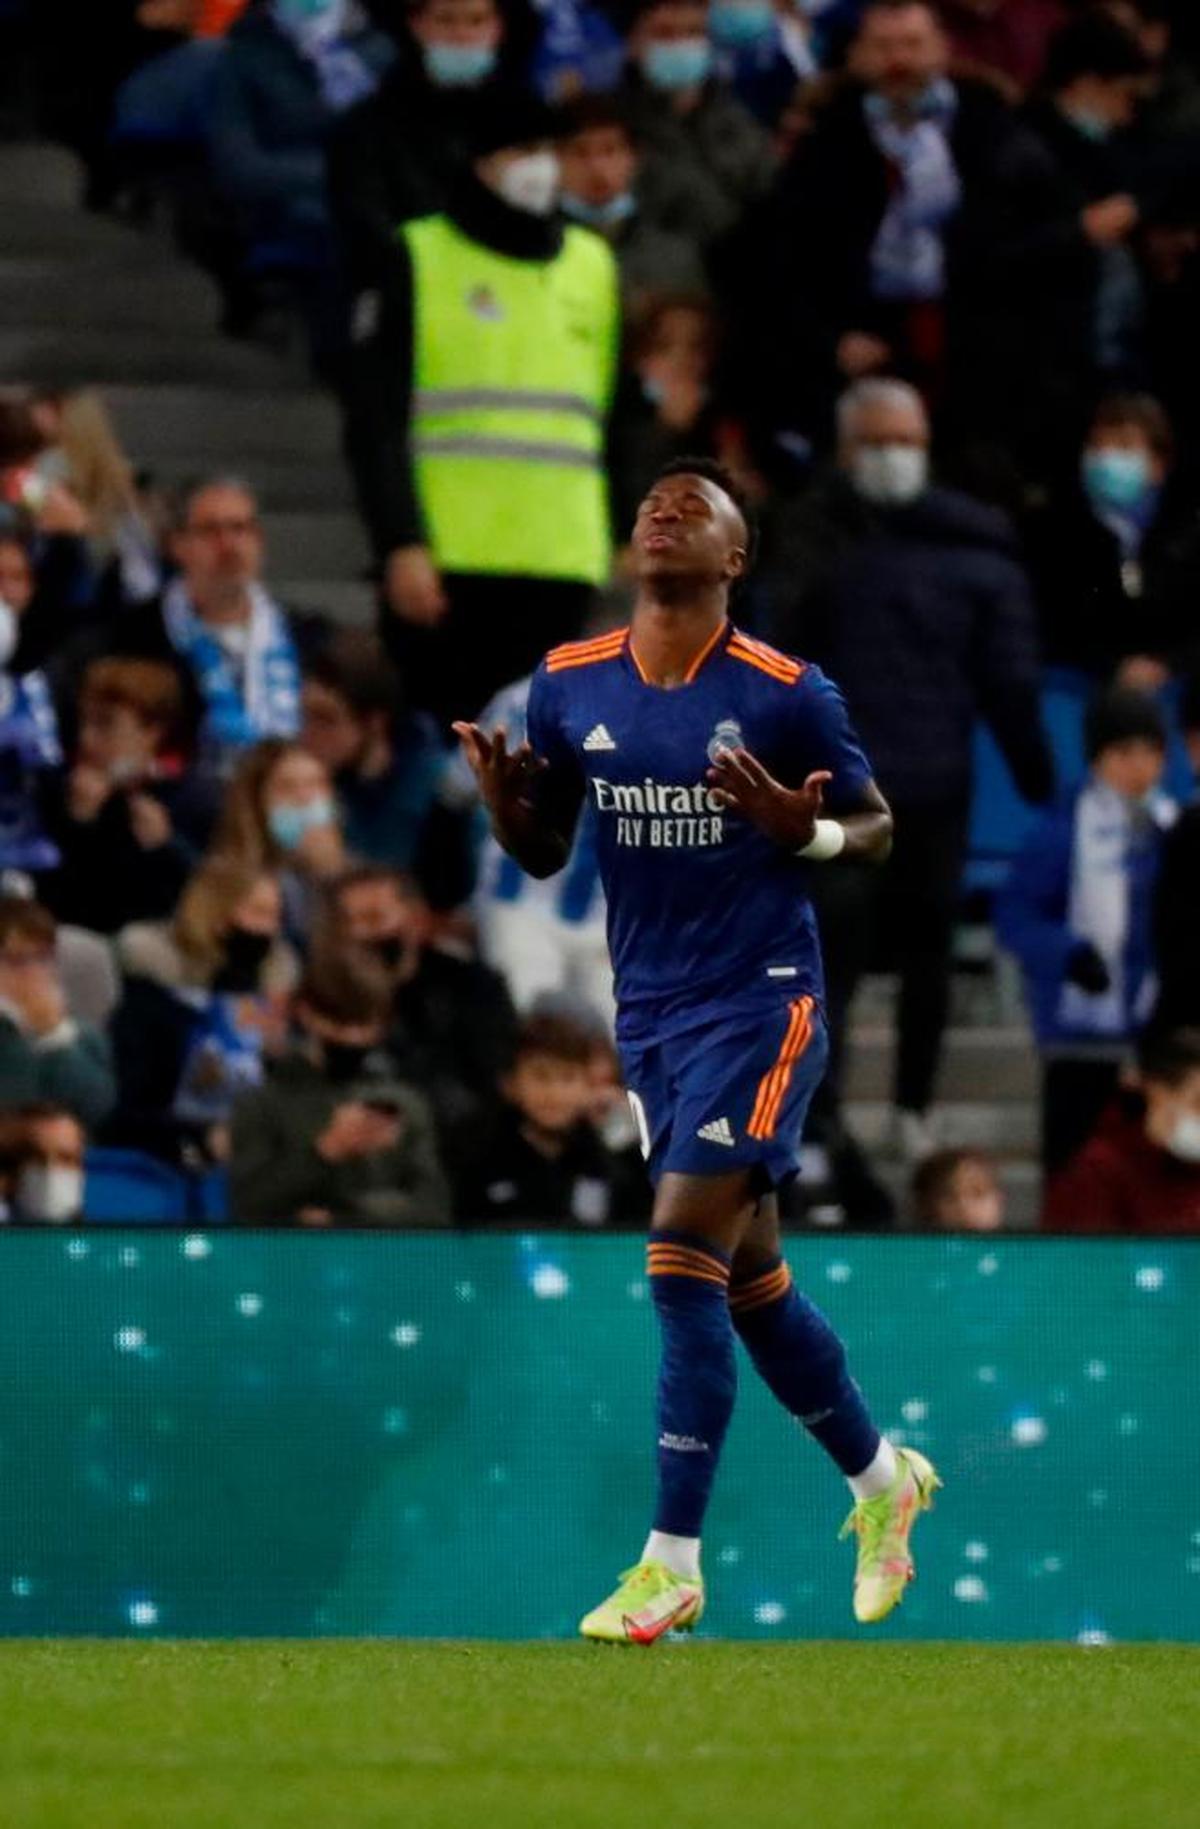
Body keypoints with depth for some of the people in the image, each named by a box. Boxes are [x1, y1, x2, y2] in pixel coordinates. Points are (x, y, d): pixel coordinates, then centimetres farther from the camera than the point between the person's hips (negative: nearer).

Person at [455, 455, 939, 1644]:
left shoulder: (787, 694, -10)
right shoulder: (568, 686, 2)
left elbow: (875, 826, 0)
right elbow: (544, 853, 10)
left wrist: (800, 830, -21)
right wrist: (502, 796, -12)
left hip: (759, 1003, -5)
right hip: (649, 1011, 5)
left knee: (684, 1256, -15)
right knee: (747, 1272, 13)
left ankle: (672, 1564, -11)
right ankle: (879, 1477, 36)